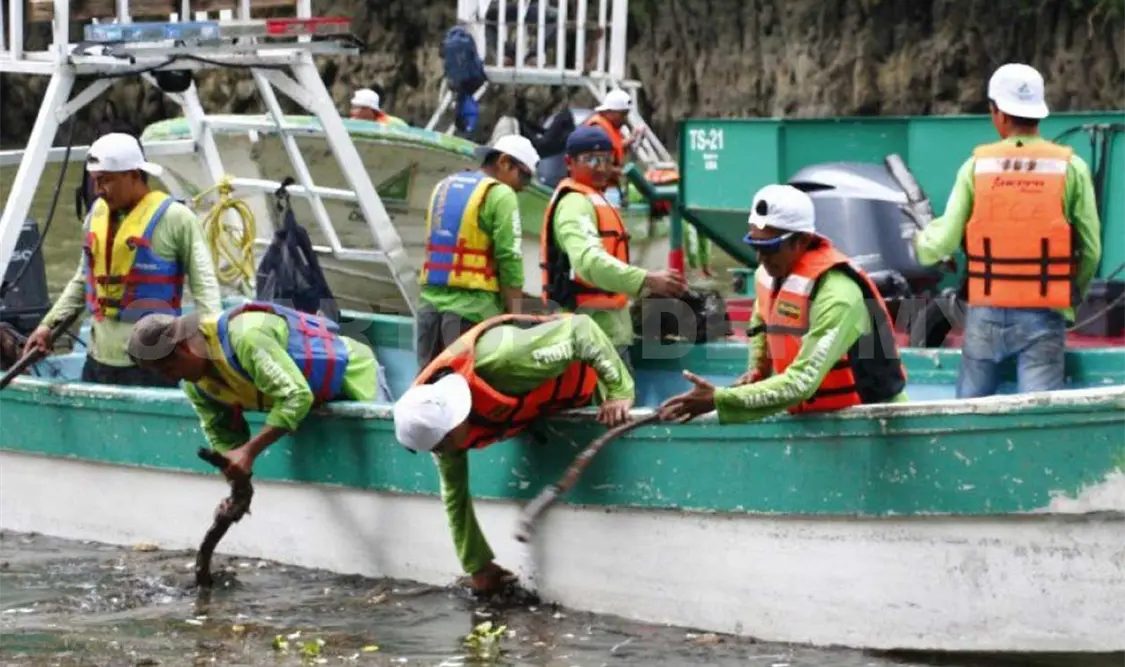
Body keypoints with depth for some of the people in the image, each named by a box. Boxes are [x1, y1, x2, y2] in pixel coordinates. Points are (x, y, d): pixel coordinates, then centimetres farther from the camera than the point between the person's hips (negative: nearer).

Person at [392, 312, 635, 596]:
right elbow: (454, 496, -13)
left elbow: (581, 328, -42)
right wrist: (478, 567, -10)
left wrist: (620, 392, -42)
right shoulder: (434, 419, -26)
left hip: (583, 383, -5)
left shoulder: (498, 361, -49)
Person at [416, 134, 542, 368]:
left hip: (431, 302, 7)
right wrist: (514, 316, -9)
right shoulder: (500, 195, -5)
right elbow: (510, 259, -10)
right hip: (473, 305, -7)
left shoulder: (443, 187, 19)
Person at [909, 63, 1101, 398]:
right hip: (1043, 316, -1)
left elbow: (944, 242, -2)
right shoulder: (1070, 167, -3)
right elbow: (1091, 248, -4)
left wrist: (921, 242, 21)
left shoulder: (977, 166, -1)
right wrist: (1073, 295, 13)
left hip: (986, 313, 1)